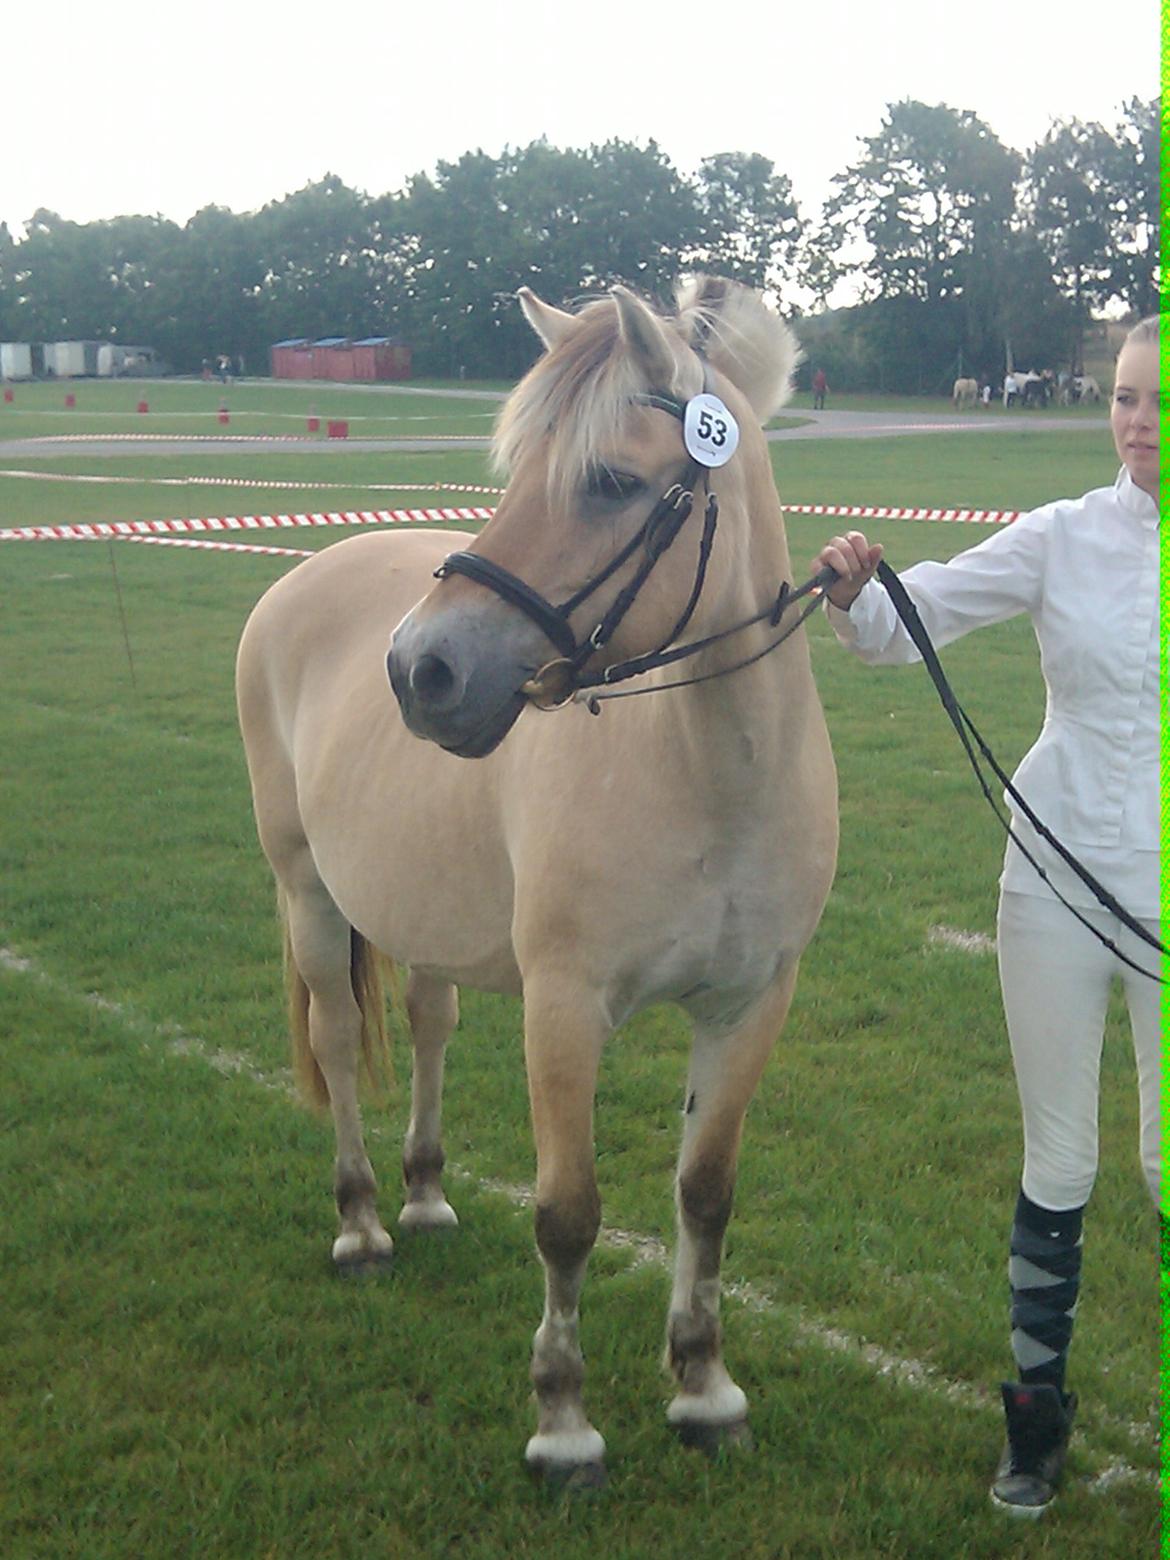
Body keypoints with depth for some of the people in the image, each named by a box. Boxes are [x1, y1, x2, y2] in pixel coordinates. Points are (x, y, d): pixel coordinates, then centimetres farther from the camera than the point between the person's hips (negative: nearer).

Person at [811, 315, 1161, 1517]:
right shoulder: (1067, 539, -4)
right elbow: (901, 629, -8)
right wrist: (851, 594, -29)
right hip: (1060, 882, 1)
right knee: (1057, 1165, 11)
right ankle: (1038, 1406, 25)